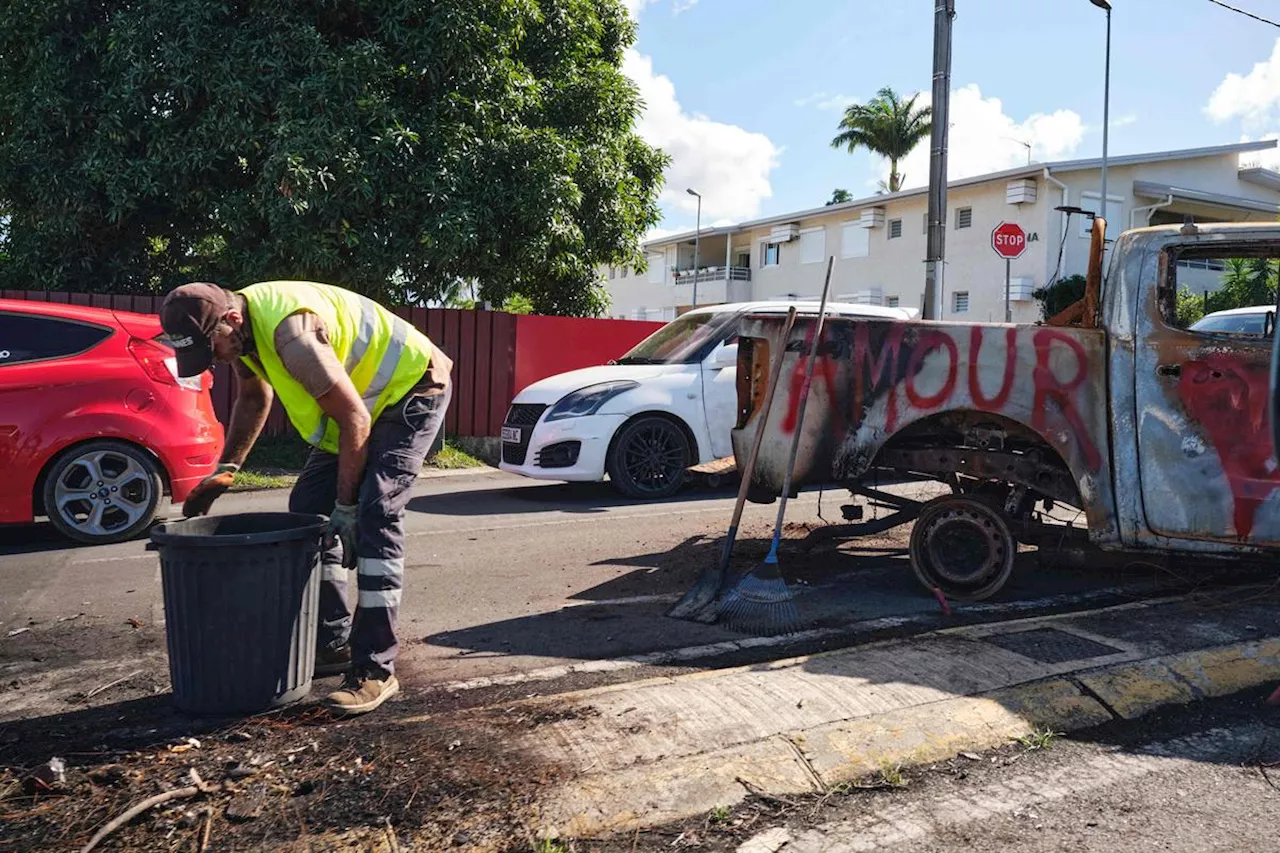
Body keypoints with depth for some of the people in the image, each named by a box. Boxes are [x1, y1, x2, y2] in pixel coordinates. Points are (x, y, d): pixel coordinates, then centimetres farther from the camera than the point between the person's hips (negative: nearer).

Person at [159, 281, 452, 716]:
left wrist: (346, 506, -21)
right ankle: (333, 645, 15)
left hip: (412, 389, -10)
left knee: (375, 516, -22)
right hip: (360, 399, 10)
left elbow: (354, 419, -28)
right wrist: (225, 468, 8)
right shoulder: (240, 325, -4)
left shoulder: (290, 333, -33)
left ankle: (375, 671, -17)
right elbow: (253, 396, 16)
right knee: (308, 508, 7)